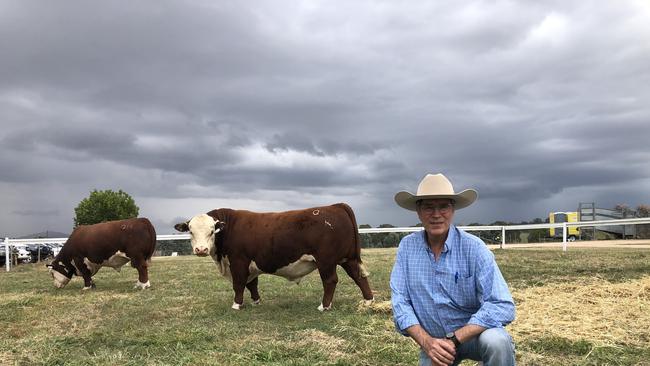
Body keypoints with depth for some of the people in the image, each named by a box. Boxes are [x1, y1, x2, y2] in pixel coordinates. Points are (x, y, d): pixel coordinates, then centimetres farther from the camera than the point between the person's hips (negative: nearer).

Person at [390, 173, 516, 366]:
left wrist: (454, 340, -27)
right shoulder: (407, 247, -7)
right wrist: (426, 342, -23)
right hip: (433, 340, 2)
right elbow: (400, 303, -8)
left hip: (472, 333, -2)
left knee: (497, 342, -31)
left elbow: (502, 306, -22)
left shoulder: (473, 248, -16)